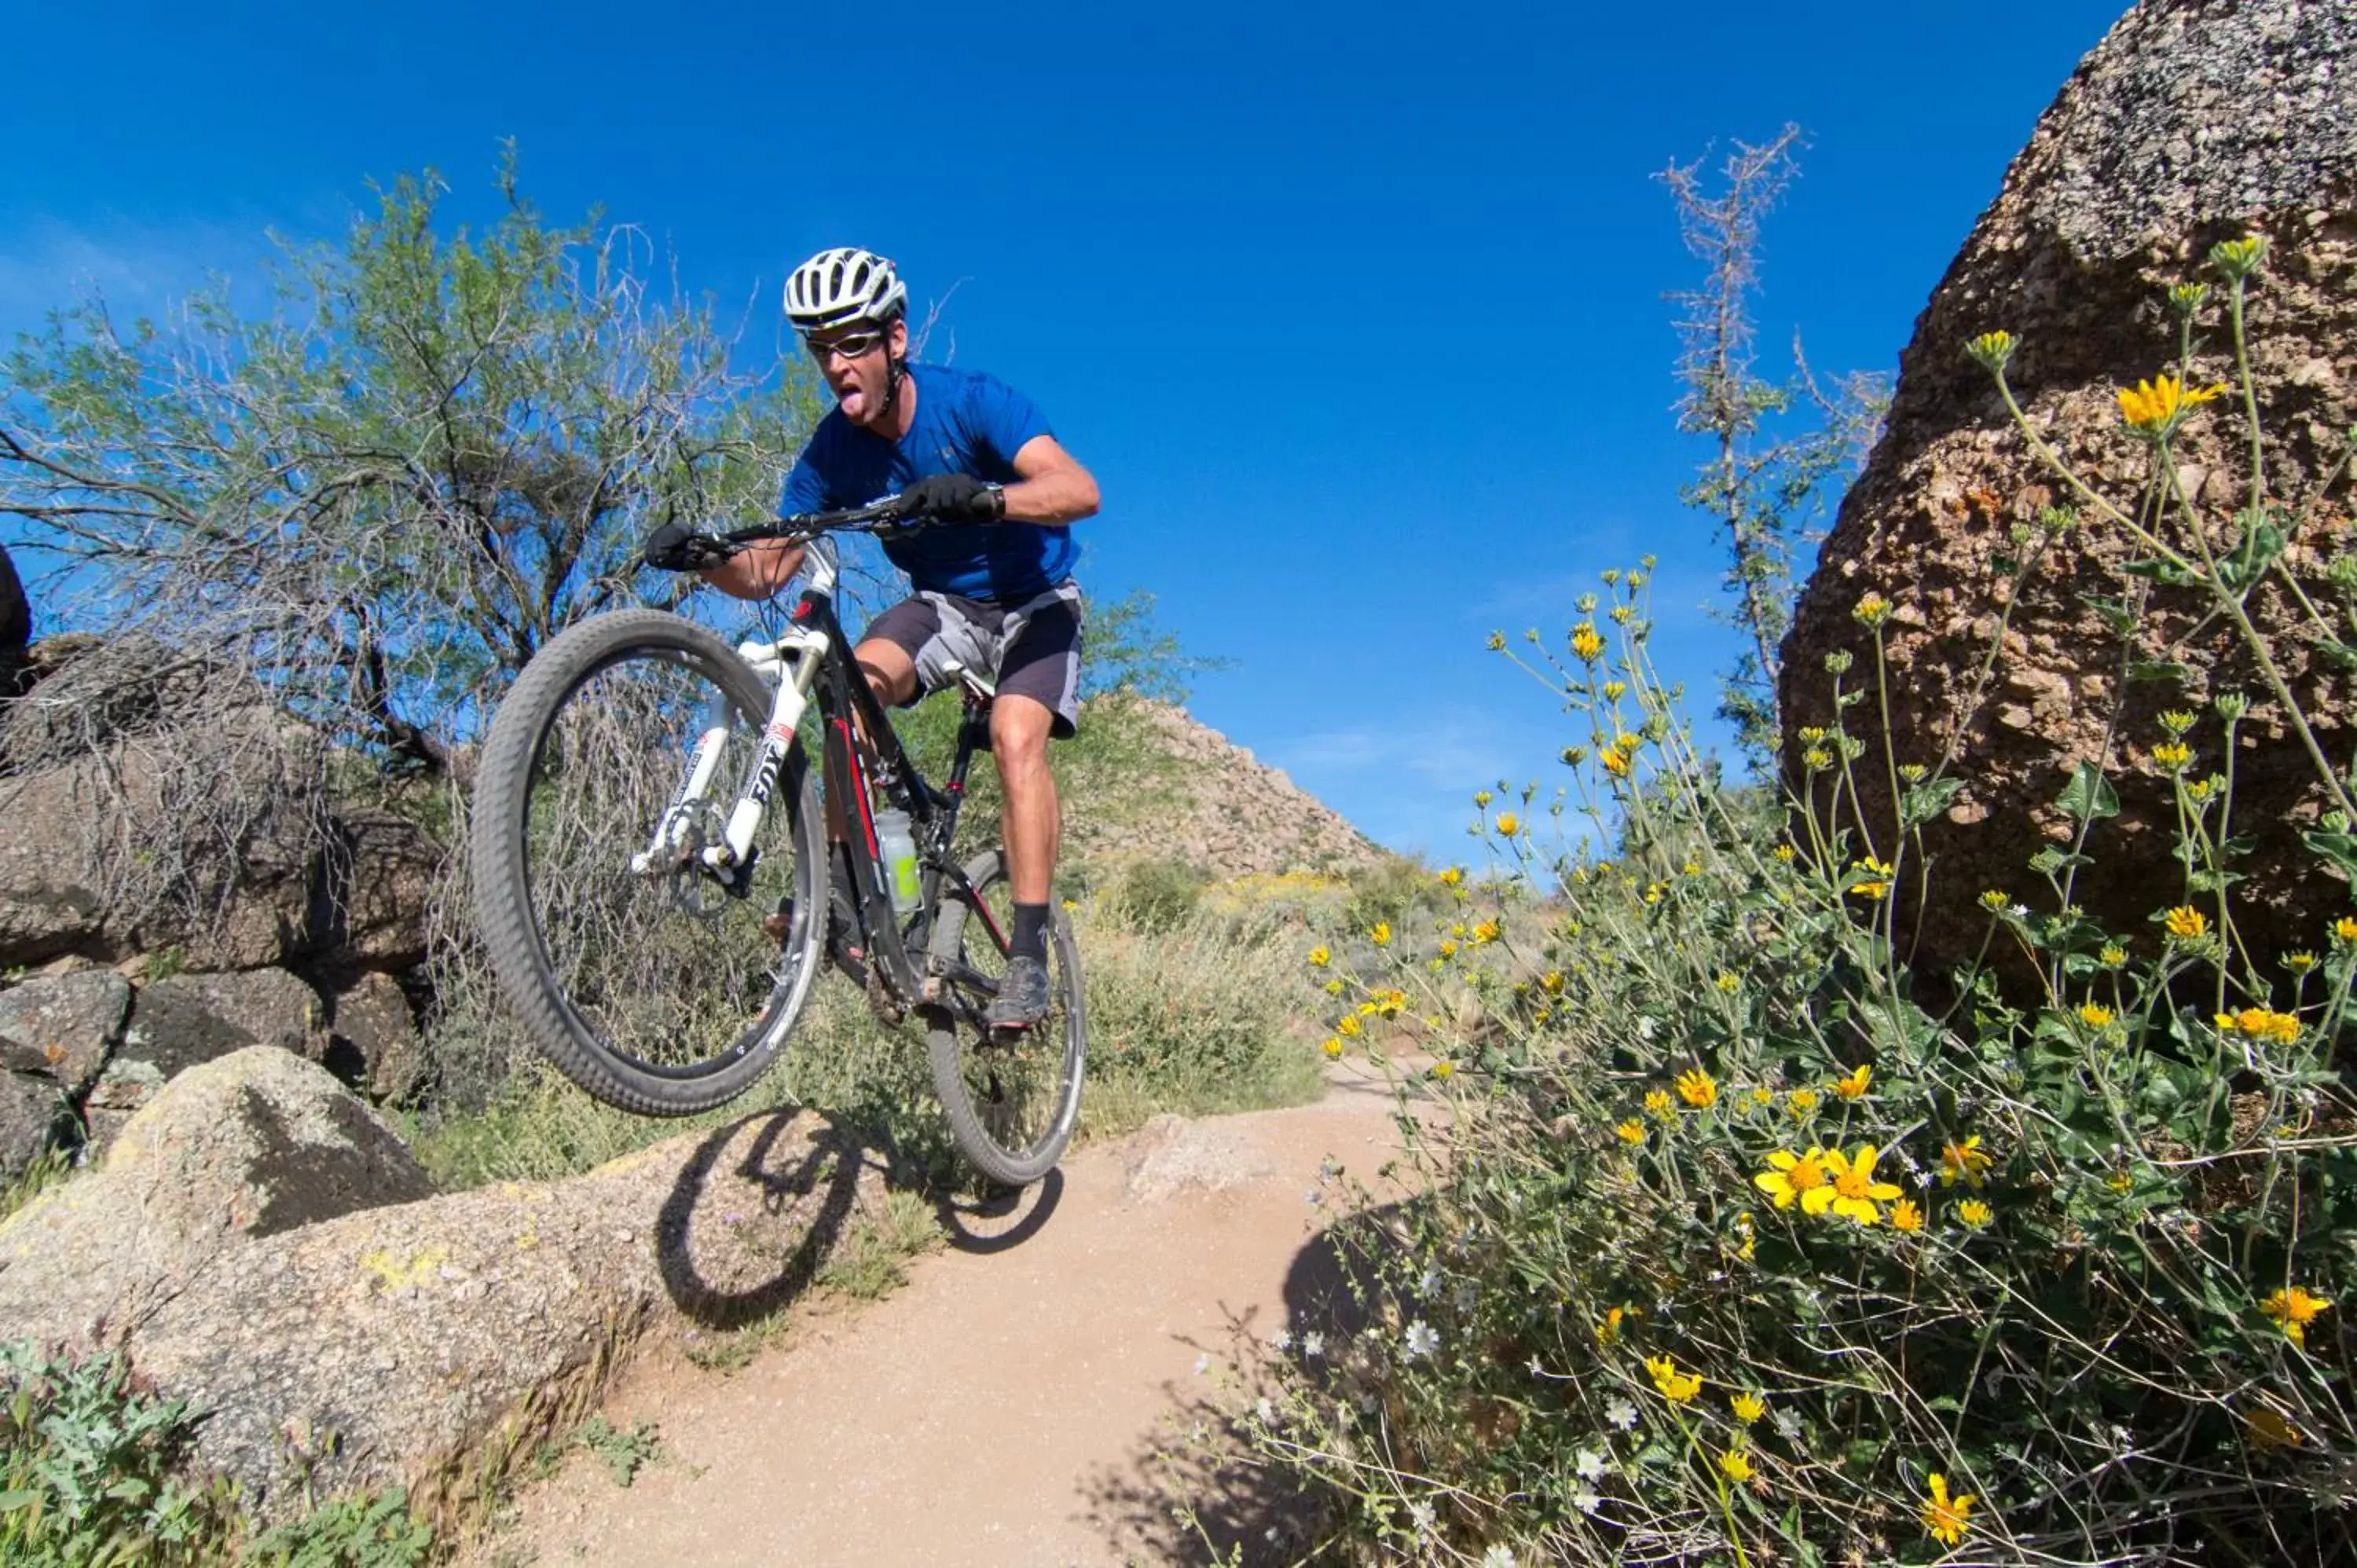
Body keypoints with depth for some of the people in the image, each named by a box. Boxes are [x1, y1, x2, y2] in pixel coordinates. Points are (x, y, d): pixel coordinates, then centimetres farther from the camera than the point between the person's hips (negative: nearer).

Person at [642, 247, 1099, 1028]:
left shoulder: (970, 401, -21)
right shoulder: (833, 451, -9)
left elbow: (1079, 490, -35)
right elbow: (766, 570, -6)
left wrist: (984, 498, -54)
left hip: (1033, 601, -4)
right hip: (941, 603, 4)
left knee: (1016, 736, -28)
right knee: (854, 683, -26)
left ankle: (1028, 956, -25)